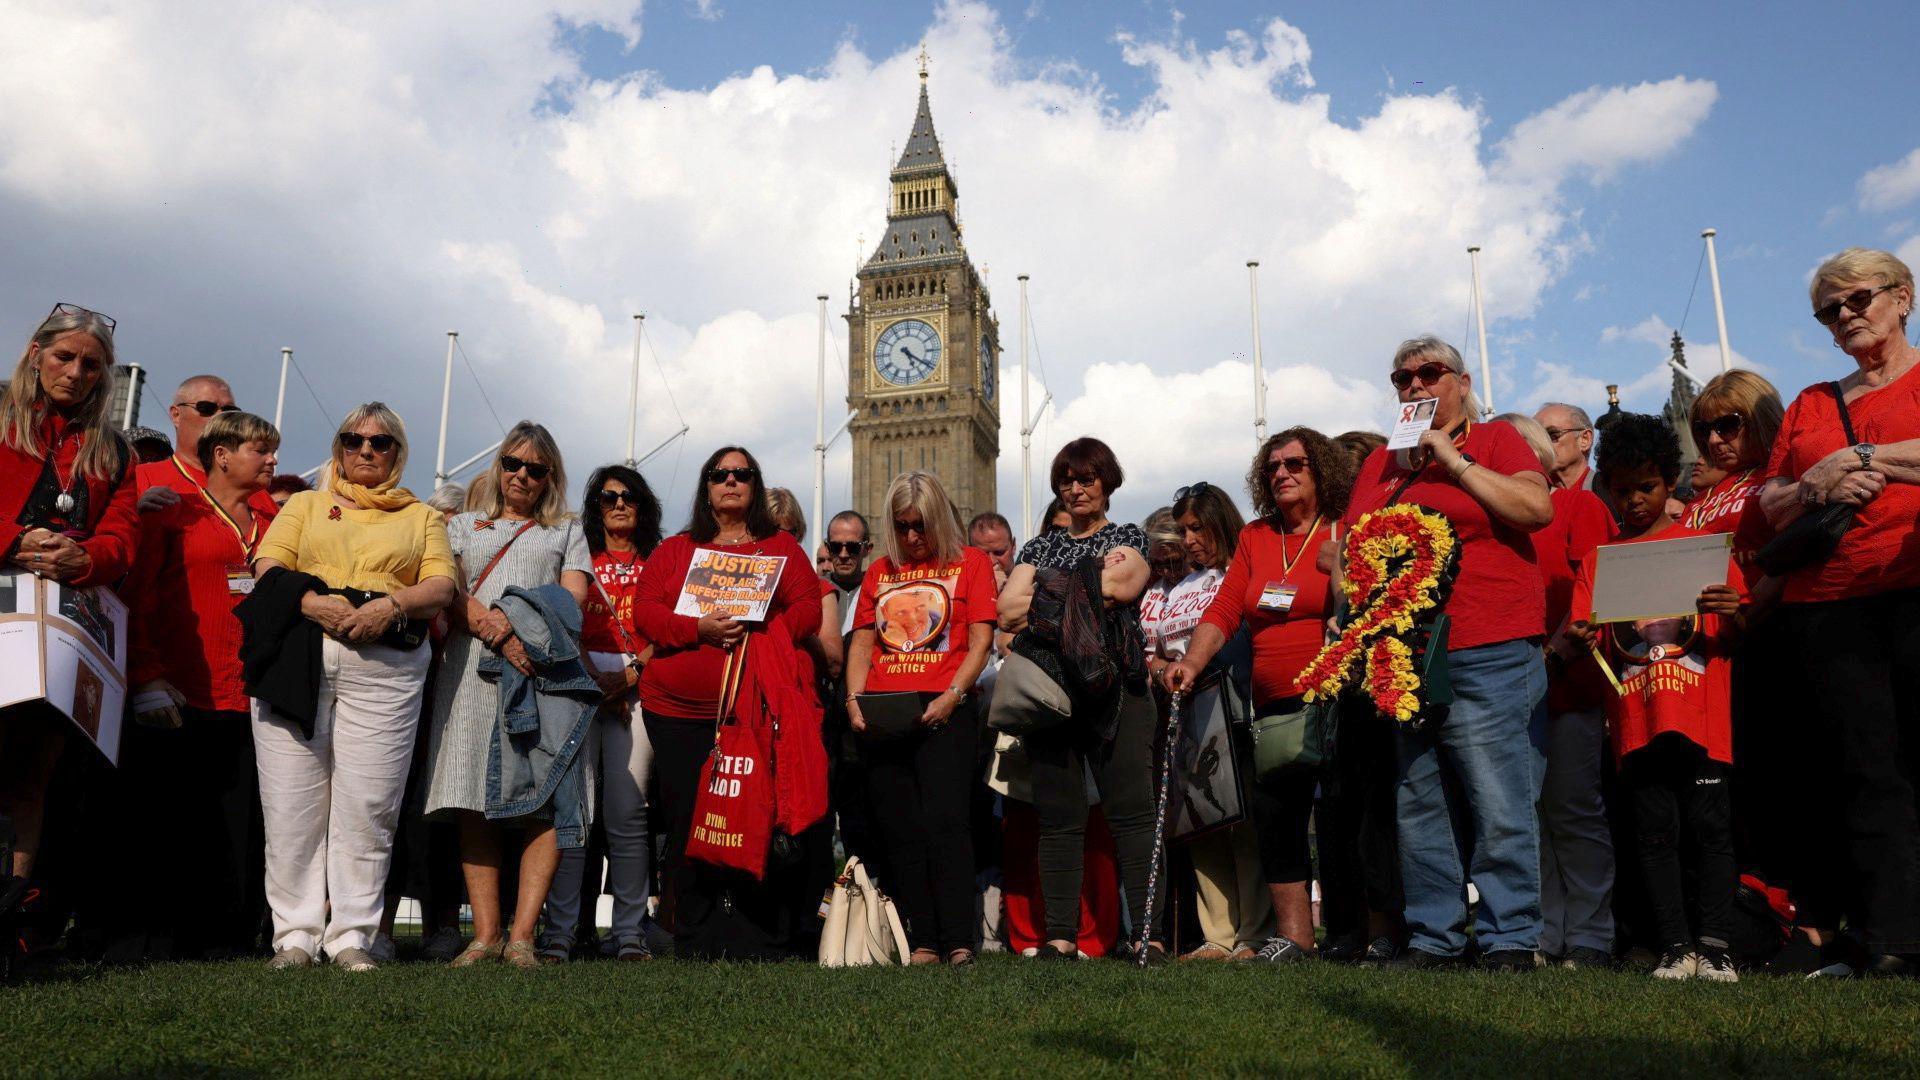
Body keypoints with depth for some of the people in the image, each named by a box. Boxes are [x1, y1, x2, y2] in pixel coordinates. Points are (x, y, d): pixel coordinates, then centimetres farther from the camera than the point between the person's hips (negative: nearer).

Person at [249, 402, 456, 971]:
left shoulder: (422, 517, 21)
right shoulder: (305, 505, 23)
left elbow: (441, 585, 6)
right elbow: (267, 569, 9)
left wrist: (391, 606, -13)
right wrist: (312, 602, -11)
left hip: (385, 665, -1)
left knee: (366, 806, -6)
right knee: (292, 801, -2)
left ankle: (352, 935, 1)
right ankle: (296, 933, 6)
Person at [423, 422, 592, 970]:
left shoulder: (567, 532, 22)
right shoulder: (463, 526, 23)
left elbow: (574, 598, 7)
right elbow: (449, 593, 7)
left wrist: (512, 620, -9)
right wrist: (496, 633, -11)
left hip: (545, 672, -1)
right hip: (473, 674, 1)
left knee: (546, 801, -13)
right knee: (476, 806, -6)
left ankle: (522, 935, -13)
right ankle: (485, 933, -5)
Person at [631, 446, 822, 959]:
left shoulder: (782, 547, 14)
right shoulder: (674, 550, 16)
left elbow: (808, 608, 4)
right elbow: (644, 611, 5)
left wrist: (757, 633, -14)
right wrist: (700, 629, -13)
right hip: (680, 710, 2)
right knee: (689, 823, 2)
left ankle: (763, 944, 0)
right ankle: (696, 943, 10)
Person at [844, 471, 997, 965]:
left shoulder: (970, 563, 10)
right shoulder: (880, 571, 20)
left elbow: (980, 641, 1)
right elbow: (862, 643, 17)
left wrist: (951, 695, -13)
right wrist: (855, 698, 0)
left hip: (944, 711, -4)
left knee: (944, 822, -15)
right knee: (899, 829, 0)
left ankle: (958, 942, -15)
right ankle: (921, 943, 3)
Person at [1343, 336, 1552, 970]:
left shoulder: (1495, 440, 6)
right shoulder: (1380, 464, 20)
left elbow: (1537, 509, -11)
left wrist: (1455, 460, -8)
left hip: (1487, 654, -5)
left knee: (1498, 805, -7)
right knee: (1417, 807, 7)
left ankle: (1509, 939, 2)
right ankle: (1432, 937, 15)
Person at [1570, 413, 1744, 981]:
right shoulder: (1599, 558, 12)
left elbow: (1735, 636, 7)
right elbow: (1589, 639, 8)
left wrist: (1733, 614, -15)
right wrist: (1583, 641, -15)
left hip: (1699, 716, -1)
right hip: (1635, 721, 2)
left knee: (1709, 827, -2)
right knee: (1656, 833, 3)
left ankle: (1713, 946, 4)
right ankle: (1675, 948, 8)